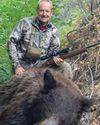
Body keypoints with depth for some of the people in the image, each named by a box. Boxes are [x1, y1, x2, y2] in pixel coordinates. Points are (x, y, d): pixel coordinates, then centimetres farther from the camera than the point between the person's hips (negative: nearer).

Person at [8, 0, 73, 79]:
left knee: (65, 67, -13)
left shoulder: (53, 30, 1)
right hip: (24, 67, -2)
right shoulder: (25, 23, -9)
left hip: (42, 64, 2)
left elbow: (53, 50, 5)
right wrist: (17, 65, -15)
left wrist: (56, 58, -21)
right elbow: (12, 42, -9)